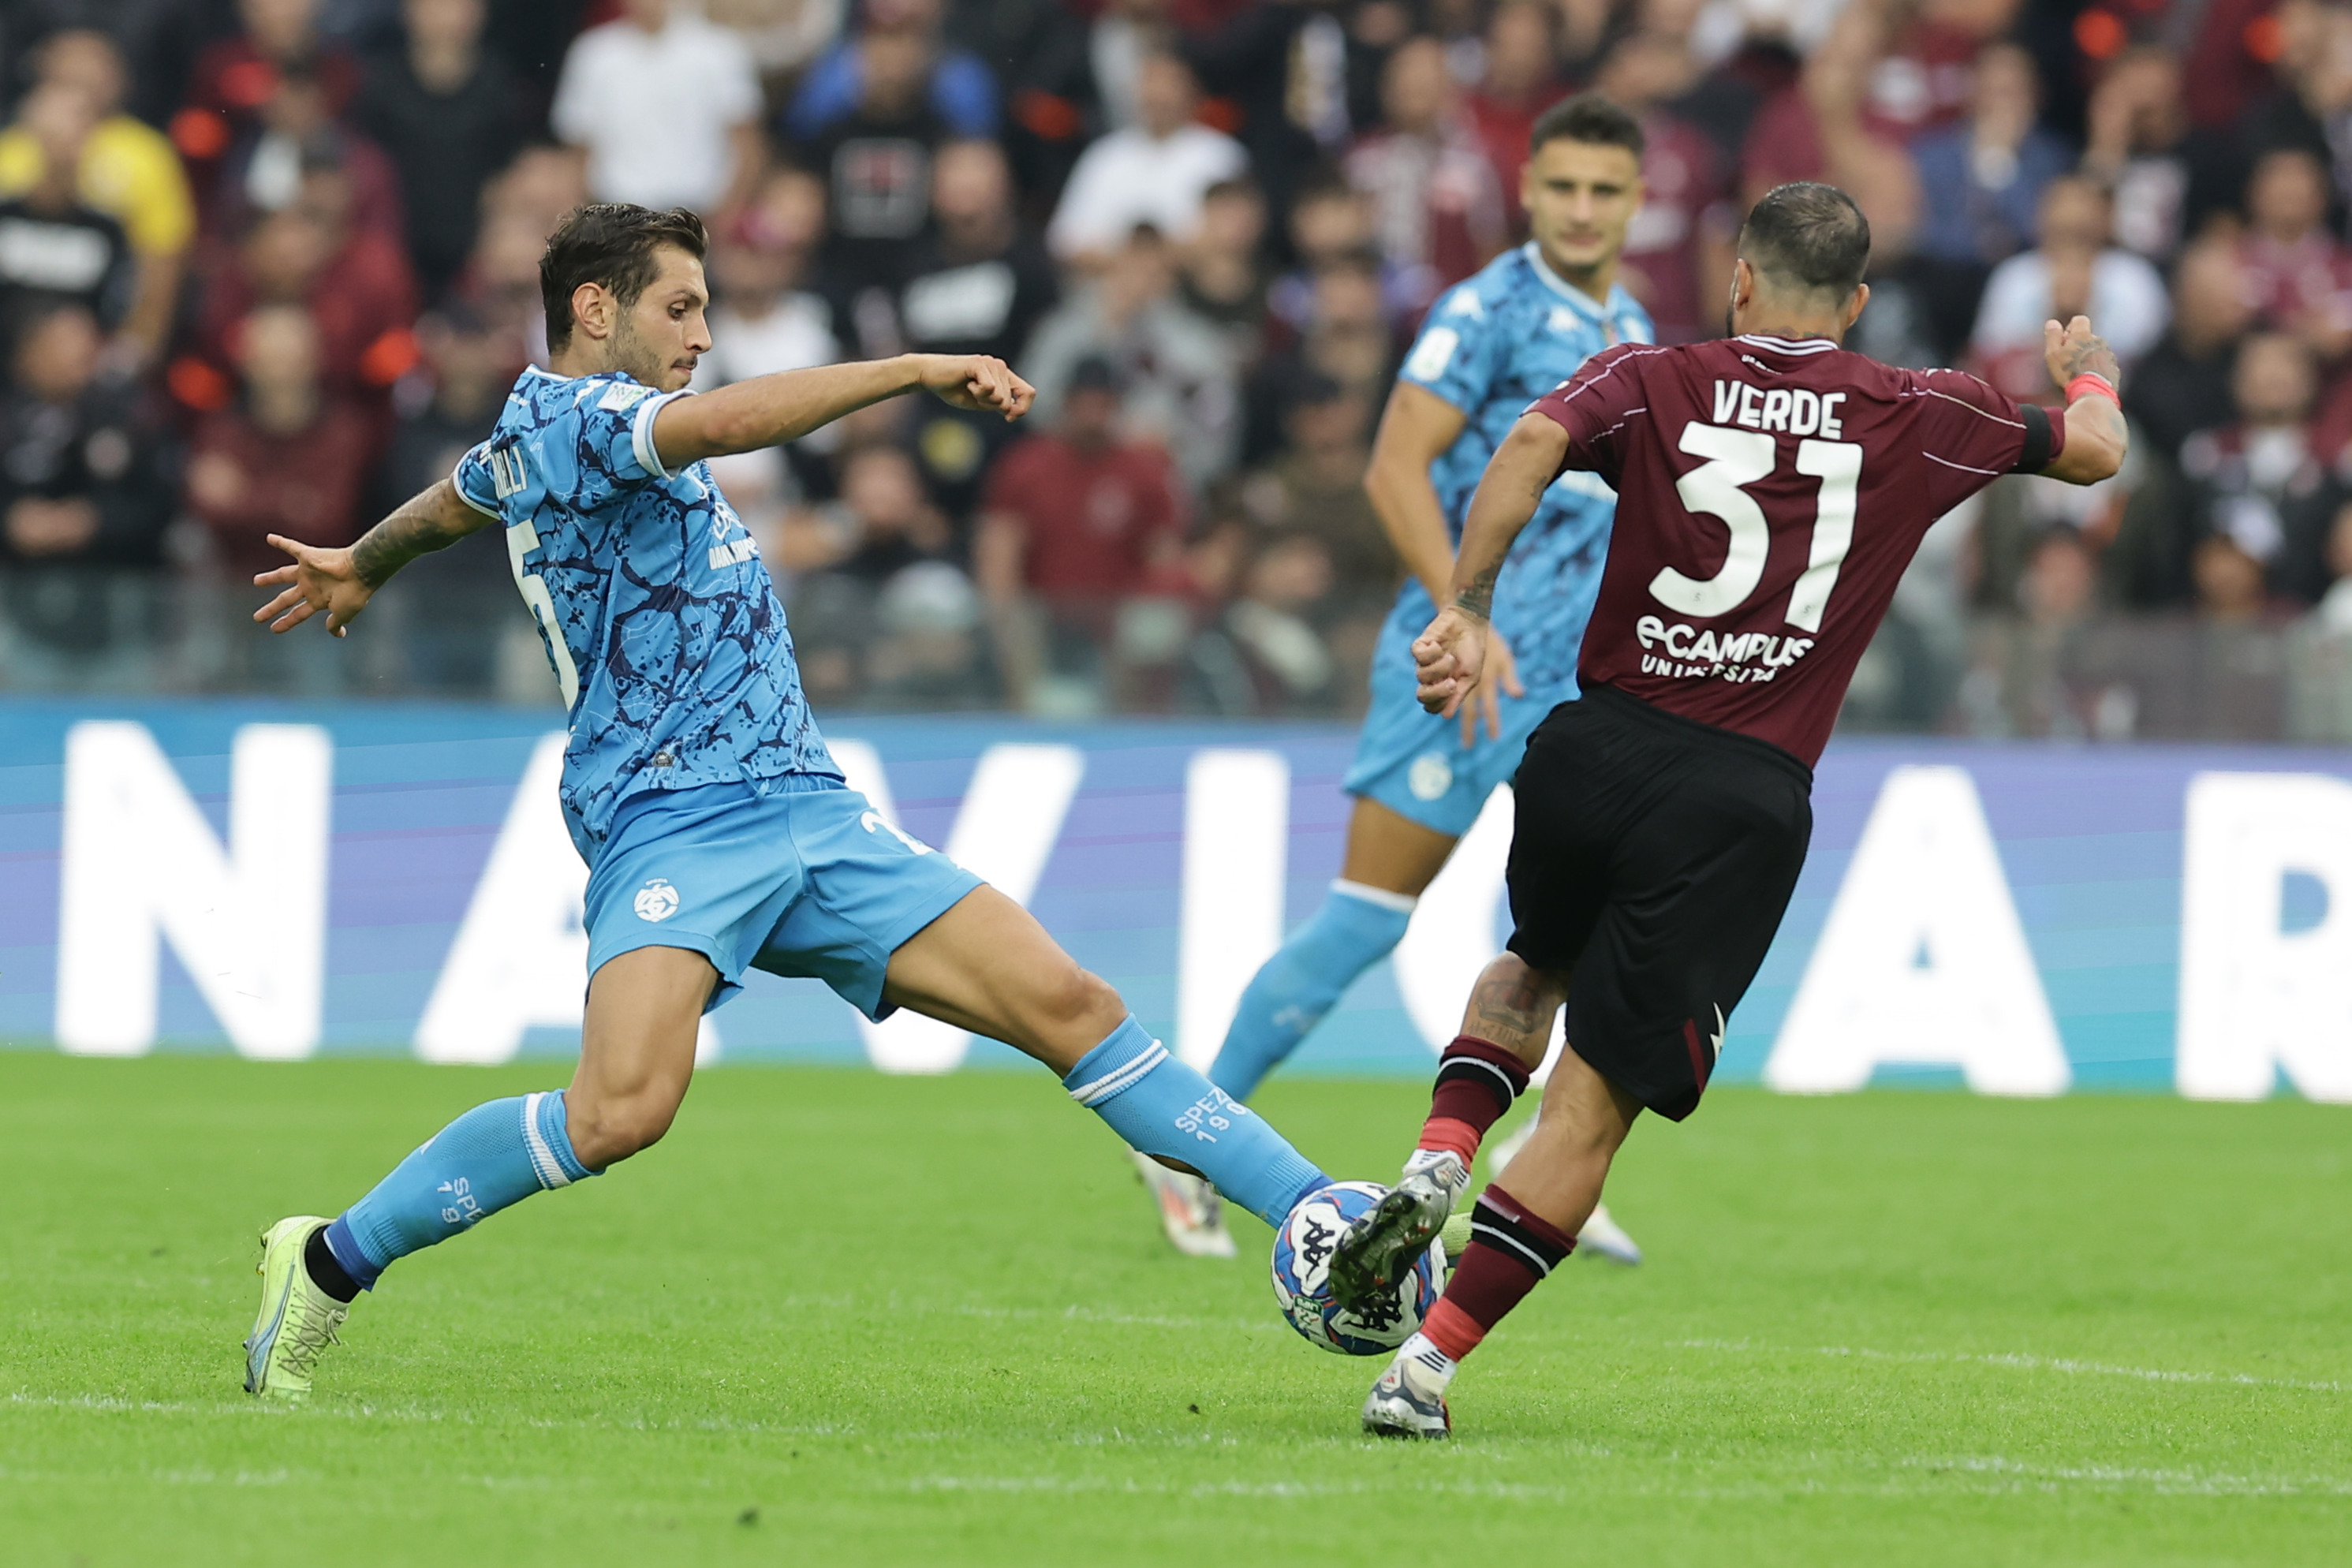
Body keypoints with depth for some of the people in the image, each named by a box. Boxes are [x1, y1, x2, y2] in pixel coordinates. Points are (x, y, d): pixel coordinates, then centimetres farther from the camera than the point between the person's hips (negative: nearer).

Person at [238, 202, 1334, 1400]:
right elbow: (725, 421, -26)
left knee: (1068, 1006, -5)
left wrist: (361, 567, 66)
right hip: (671, 813, -9)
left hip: (805, 808, 9)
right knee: (622, 1110, -29)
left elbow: (462, 494, 46)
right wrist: (916, 372, -22)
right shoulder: (557, 417, -6)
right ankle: (330, 1264, -11)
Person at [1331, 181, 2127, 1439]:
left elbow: (1535, 443, -14)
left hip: (1596, 748, 2)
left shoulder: (1653, 380, 6)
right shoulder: (1920, 417, 7)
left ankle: (1441, 1158, 8)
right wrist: (2090, 375, 44)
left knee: (1535, 966, 33)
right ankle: (1430, 1359, -11)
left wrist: (1466, 608, -18)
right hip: (1746, 799, -2)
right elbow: (2093, 452, 22)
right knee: (1594, 1103, -1)